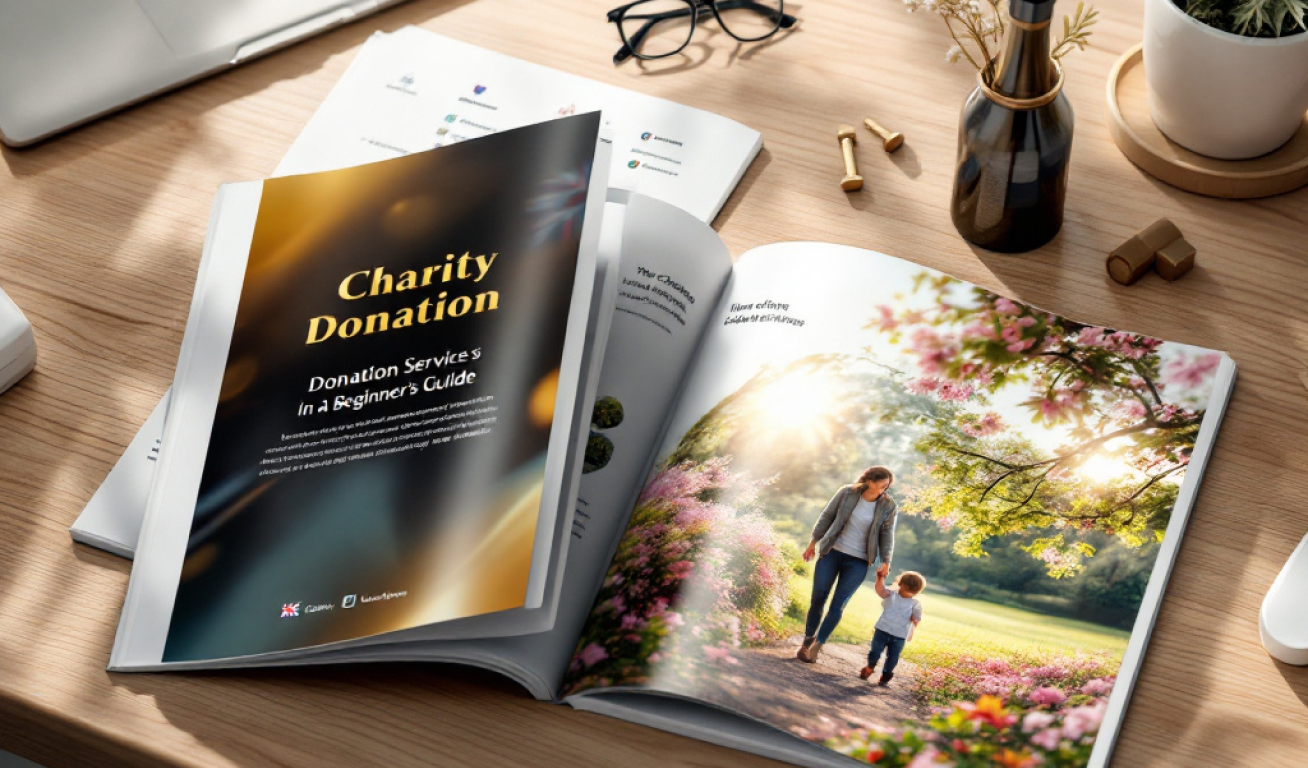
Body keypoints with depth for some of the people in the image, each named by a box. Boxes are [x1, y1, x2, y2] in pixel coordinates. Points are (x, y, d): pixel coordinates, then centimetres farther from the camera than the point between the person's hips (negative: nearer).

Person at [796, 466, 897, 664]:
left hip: (858, 562, -1)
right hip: (832, 552, 1)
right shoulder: (847, 493, -7)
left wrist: (886, 561, -12)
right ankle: (808, 640, 19)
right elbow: (827, 517, 2)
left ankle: (817, 645, 6)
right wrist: (814, 543, 5)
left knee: (838, 605, -5)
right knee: (817, 599, 2)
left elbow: (887, 535, -1)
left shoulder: (887, 506, -6)